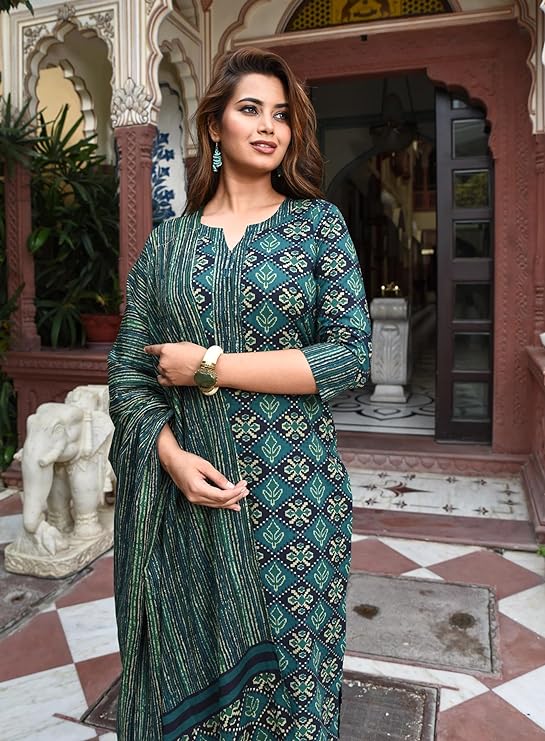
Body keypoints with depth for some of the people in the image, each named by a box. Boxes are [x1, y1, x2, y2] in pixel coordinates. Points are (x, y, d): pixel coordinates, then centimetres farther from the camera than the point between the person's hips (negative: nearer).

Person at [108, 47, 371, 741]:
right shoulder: (167, 242, 6)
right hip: (183, 489, 2)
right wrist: (172, 456, -15)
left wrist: (210, 366, -12)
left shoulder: (318, 223, 1)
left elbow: (350, 356, -9)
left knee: (287, 668, 12)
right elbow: (127, 369, 3)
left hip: (293, 494, -1)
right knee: (186, 677, 15)